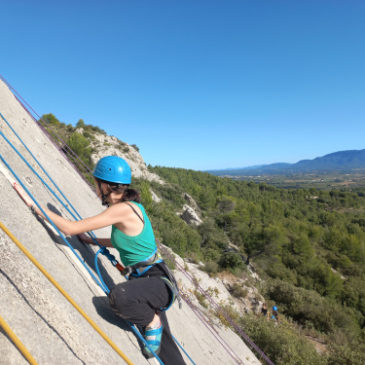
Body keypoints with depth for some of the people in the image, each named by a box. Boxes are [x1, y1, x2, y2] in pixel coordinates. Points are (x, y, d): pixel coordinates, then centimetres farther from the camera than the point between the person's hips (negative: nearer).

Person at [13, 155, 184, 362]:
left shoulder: (124, 209, -25)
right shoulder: (128, 206, 4)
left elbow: (70, 229, -24)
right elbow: (123, 240, 20)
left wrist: (33, 204, -17)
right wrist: (92, 240, 20)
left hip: (158, 282, -9)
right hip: (142, 279, 9)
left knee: (119, 296, -34)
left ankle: (153, 323, -6)